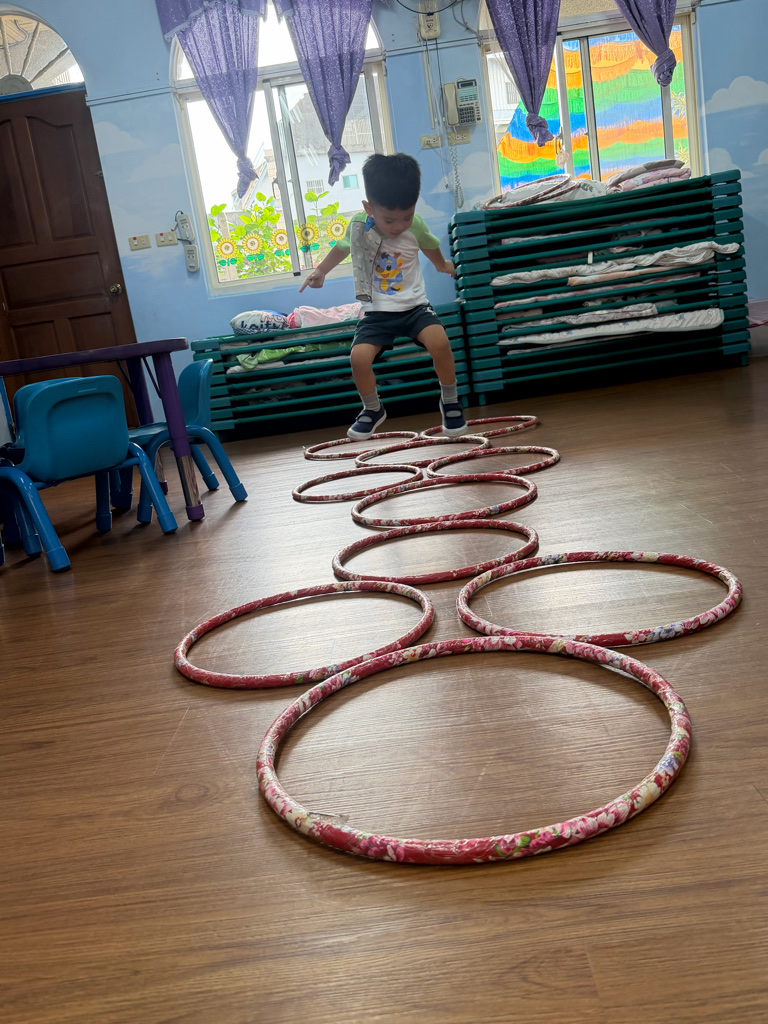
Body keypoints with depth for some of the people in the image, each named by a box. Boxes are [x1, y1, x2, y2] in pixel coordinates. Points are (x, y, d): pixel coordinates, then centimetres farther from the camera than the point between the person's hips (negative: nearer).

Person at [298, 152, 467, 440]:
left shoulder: (416, 225, -9)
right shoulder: (358, 224, -9)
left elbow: (430, 246, 16)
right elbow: (343, 247, 16)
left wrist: (441, 264, 34)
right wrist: (320, 270, 18)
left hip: (414, 306, 0)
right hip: (377, 312, 1)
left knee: (440, 342, -29)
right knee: (359, 357, -23)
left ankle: (449, 402, -2)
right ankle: (373, 410, 8)